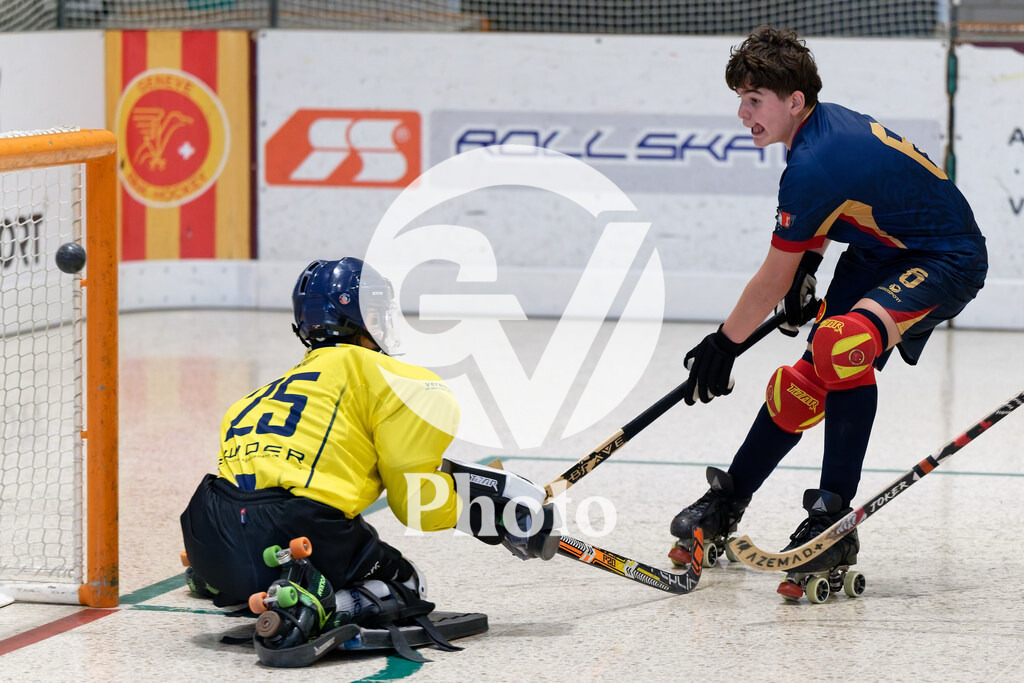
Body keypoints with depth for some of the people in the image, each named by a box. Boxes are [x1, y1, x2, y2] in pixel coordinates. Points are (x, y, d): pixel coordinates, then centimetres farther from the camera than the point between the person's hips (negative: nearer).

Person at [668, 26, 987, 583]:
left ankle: (834, 522, -30)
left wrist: (724, 343, -5)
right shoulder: (824, 122, 0)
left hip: (946, 262, -10)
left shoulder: (814, 165, -28)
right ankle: (727, 505, 25)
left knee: (841, 343, -34)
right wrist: (804, 268, 12)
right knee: (806, 380, 9)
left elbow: (773, 280, -18)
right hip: (881, 253, 10)